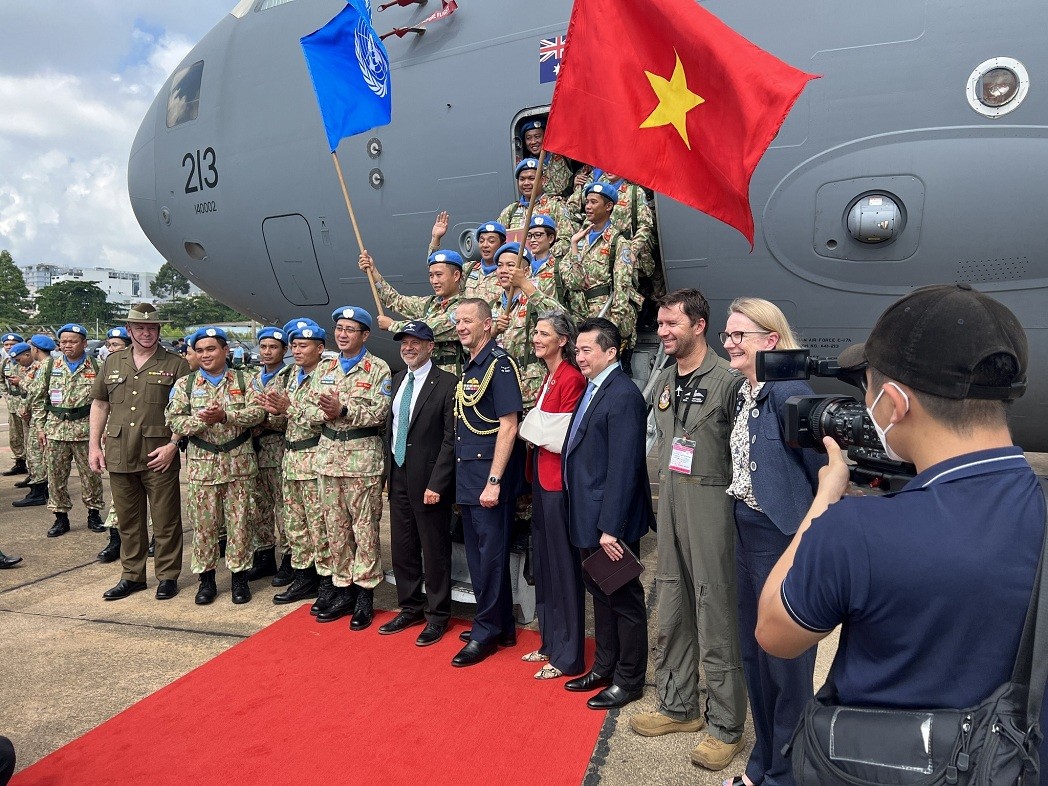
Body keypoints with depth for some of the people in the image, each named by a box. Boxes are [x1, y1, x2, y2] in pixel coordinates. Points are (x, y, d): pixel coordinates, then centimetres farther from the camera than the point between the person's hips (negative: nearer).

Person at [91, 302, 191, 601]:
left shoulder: (176, 364, -1)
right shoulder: (113, 362, 12)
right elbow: (99, 404, 16)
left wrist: (173, 445, -14)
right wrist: (94, 445, 9)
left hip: (159, 456, -4)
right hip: (119, 455, 4)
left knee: (166, 521, 4)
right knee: (128, 520, 14)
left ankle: (168, 576, 17)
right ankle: (132, 575, 27)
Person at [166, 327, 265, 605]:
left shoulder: (242, 380, 5)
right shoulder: (184, 384, 6)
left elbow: (257, 411, -7)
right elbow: (173, 421, -1)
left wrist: (226, 416, -21)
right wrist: (200, 420, -19)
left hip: (239, 463, -1)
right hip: (202, 464, 1)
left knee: (240, 521, 5)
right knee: (204, 522, 6)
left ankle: (240, 576, 18)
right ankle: (206, 578, 20)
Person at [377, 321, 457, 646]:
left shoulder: (446, 384, -12)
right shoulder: (397, 380, 10)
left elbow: (450, 439, -15)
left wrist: (436, 483, -18)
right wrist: (389, 468, 11)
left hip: (428, 481, -7)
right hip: (398, 476, 7)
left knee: (435, 551, 6)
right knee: (402, 549, 15)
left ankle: (437, 615, 22)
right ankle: (410, 608, 32)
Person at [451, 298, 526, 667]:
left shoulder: (499, 363, -12)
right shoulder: (469, 368, 14)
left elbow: (508, 425, -18)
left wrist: (494, 481, -21)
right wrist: (465, 478, 13)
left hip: (489, 474, -9)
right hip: (467, 476, 9)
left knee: (490, 554, 1)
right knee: (477, 554, 15)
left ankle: (487, 631, 15)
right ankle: (501, 626, 28)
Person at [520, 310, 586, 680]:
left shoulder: (571, 378, -15)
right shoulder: (549, 377, 14)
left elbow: (566, 436, -18)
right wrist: (532, 429, 1)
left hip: (558, 480, -10)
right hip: (542, 476, 10)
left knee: (564, 566, 1)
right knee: (545, 562, 17)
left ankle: (568, 656, 14)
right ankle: (550, 643, 31)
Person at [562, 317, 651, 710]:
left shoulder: (623, 395, -19)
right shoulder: (593, 389, 10)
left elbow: (624, 467, -23)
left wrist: (610, 527, -22)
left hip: (611, 520, -9)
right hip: (590, 517, 9)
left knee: (624, 599, 8)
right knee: (600, 594, 21)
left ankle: (628, 681, 24)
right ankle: (604, 668, 37)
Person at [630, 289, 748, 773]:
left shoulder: (728, 380, -12)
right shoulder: (663, 381, 11)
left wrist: (728, 501, -12)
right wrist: (665, 491, 15)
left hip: (711, 501, -7)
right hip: (669, 500, 7)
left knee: (715, 614, 0)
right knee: (671, 609, 15)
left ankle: (725, 726, 16)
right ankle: (678, 706, 31)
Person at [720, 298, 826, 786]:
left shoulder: (789, 392, -18)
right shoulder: (743, 393, 9)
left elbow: (822, 467, -16)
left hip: (785, 540, -9)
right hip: (747, 537, 9)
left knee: (787, 661, 7)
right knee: (753, 654, 20)